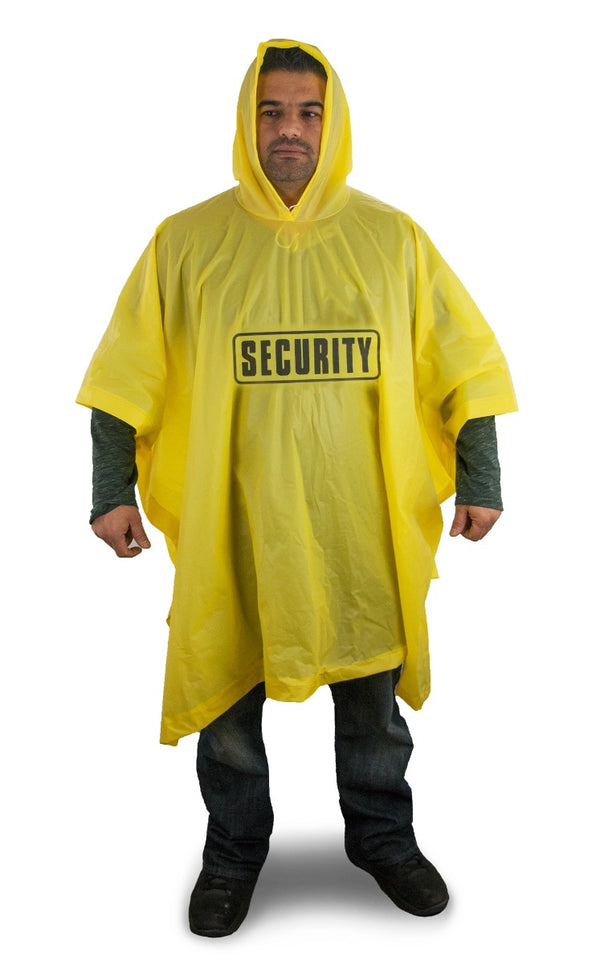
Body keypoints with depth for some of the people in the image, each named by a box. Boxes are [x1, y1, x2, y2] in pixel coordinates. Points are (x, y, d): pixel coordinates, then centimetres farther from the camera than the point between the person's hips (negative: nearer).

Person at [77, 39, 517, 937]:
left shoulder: (394, 239, 2)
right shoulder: (186, 242, -1)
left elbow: (466, 368, 5)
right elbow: (128, 380, 1)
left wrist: (479, 482, 2)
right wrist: (113, 490, -3)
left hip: (363, 527, 1)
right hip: (229, 526, 0)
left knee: (373, 695, 15)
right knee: (227, 699, 13)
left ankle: (382, 837, 41)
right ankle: (234, 849, 38)